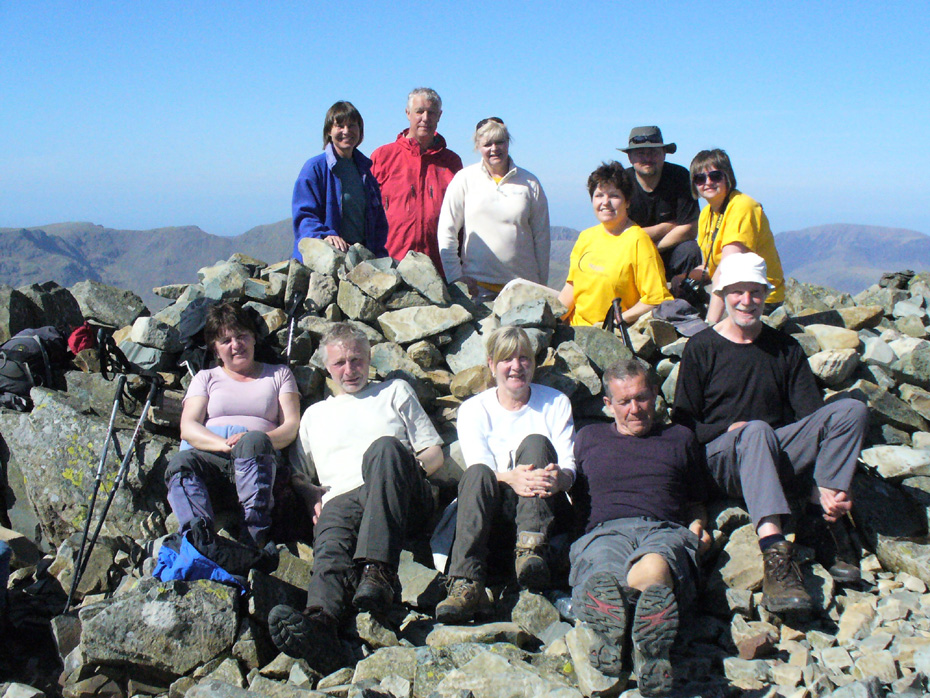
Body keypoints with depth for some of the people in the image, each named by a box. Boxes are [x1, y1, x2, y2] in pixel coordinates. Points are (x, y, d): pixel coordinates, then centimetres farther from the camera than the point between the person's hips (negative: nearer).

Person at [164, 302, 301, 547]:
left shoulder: (278, 374, 26)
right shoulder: (206, 378, 27)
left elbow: (291, 426, 11)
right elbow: (188, 428, 10)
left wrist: (256, 441, -12)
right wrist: (224, 444, -13)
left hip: (258, 459, -1)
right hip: (207, 452, 1)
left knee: (254, 441, -38)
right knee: (181, 463, -34)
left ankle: (254, 541, -49)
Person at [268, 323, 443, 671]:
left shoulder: (395, 391, 28)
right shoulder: (315, 414, 34)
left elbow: (434, 453, 21)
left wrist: (407, 469, -2)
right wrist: (313, 496, 6)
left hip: (406, 499, -1)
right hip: (340, 500, 2)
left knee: (385, 448, -37)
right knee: (330, 549, -35)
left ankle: (378, 572, -52)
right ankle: (320, 622, -67)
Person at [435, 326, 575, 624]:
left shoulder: (555, 403, 13)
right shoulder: (473, 409, 11)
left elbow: (568, 467, 1)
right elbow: (479, 468, -7)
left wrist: (557, 477, -25)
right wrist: (510, 479, -31)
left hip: (547, 512, 0)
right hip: (496, 515, 0)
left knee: (535, 443, -25)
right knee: (477, 474, -32)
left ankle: (531, 551, -41)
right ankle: (466, 584, -48)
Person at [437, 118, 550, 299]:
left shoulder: (530, 184, 9)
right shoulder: (465, 179, 5)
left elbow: (541, 237, 11)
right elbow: (447, 231, 3)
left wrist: (541, 285, 8)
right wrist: (455, 277, -4)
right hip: (478, 286, -1)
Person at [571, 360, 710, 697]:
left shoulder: (680, 438, 33)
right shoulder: (589, 438, 33)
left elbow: (696, 503, 37)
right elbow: (574, 500, 33)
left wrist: (698, 526, 15)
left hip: (665, 531, 0)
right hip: (605, 531, 0)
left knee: (653, 568, -45)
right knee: (605, 578, -44)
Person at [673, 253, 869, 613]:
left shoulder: (786, 349, 14)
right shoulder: (701, 347, 5)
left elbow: (812, 415, 4)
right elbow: (683, 424, 1)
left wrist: (825, 488, -11)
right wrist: (731, 429, -19)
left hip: (780, 455, 4)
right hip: (725, 458, -3)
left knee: (851, 409, -17)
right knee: (756, 430, -38)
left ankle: (820, 522, -24)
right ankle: (774, 550, -51)